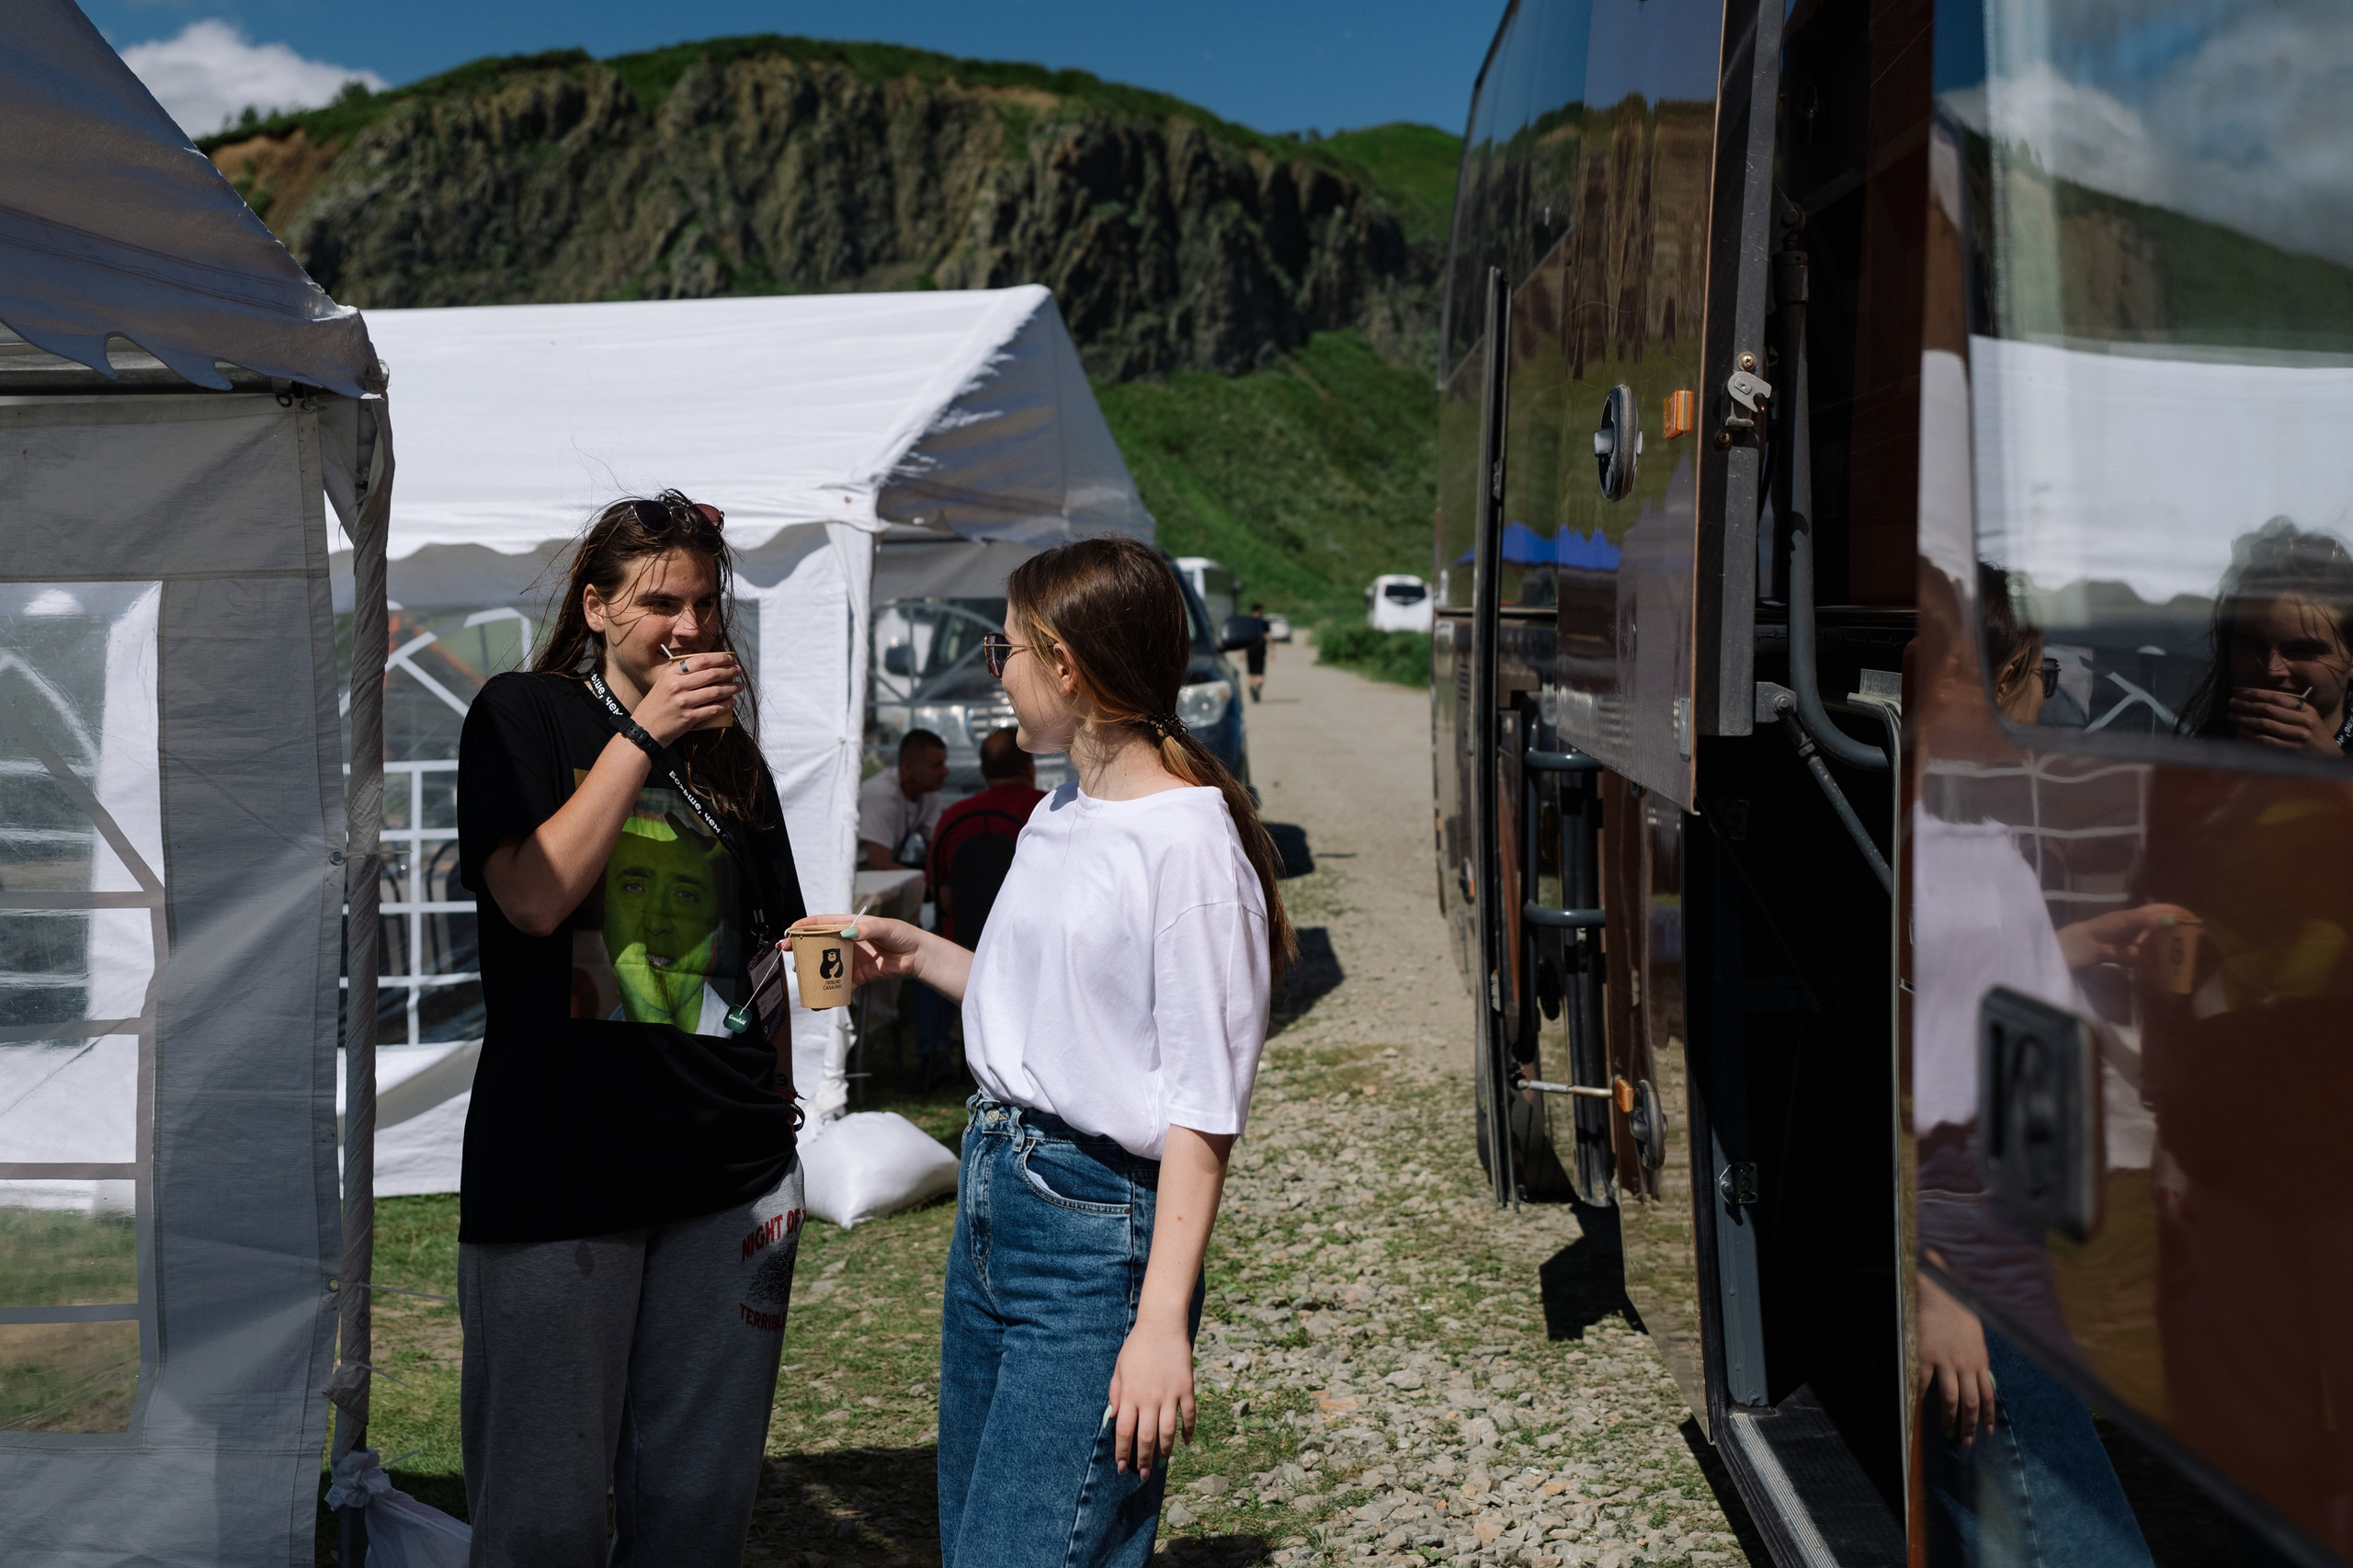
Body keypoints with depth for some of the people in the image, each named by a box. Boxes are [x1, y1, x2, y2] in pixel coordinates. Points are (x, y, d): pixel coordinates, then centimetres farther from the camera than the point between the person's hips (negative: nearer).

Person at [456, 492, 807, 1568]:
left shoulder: (728, 752, 16)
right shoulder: (525, 715, 2)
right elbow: (534, 897, -13)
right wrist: (642, 736, -12)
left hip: (729, 1158, 5)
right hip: (559, 1163, -4)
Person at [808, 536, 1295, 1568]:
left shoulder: (1190, 844, -17)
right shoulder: (1058, 816, 11)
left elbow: (1202, 1112, -18)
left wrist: (1161, 1323, -21)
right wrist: (915, 953, 23)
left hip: (1098, 1230, -9)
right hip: (991, 1202, 9)